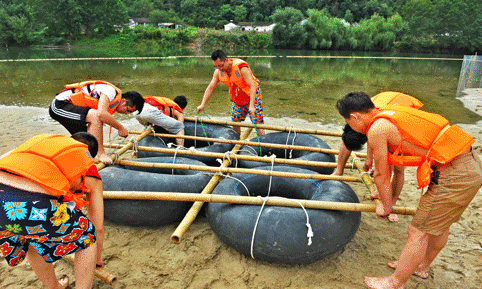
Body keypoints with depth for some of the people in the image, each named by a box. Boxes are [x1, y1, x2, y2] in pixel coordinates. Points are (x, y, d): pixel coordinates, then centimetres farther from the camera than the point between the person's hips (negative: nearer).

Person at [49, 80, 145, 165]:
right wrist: (121, 128, -26)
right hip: (59, 105, -10)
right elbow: (101, 114, -37)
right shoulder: (110, 91, -20)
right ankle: (100, 153, -25)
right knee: (95, 116, -30)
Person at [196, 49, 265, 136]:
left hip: (252, 95, -6)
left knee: (257, 122, -11)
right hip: (237, 98, 6)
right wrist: (202, 105, -9)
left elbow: (252, 86, -32)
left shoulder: (241, 67, -28)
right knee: (235, 122, 8)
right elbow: (210, 88, -3)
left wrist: (252, 105, -42)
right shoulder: (218, 71, -10)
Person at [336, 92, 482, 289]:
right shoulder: (390, 114, 14)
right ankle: (422, 266, 46)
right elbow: (395, 153, 29)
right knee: (440, 224, 25)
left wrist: (385, 206, 11)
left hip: (453, 176, -10)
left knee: (418, 232, 3)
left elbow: (382, 175, -6)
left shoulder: (377, 129, -15)